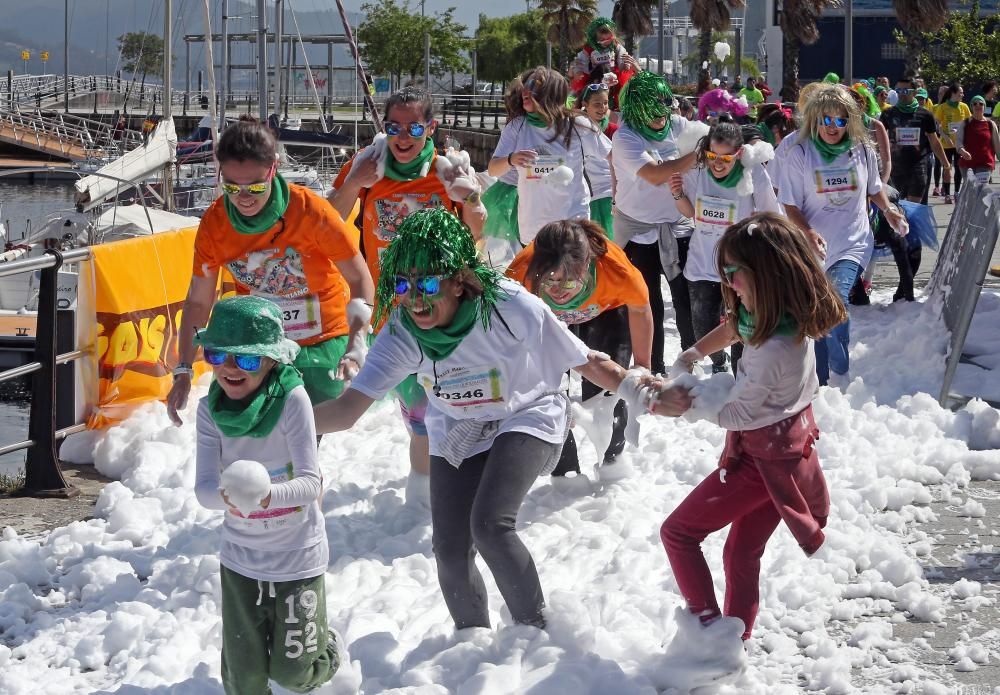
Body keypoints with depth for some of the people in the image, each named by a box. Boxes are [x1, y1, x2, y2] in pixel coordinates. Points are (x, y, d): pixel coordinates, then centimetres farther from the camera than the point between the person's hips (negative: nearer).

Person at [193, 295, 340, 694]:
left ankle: (324, 646, 39)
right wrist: (228, 496, -40)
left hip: (297, 557, -3)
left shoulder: (292, 399, -21)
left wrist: (267, 495, -43)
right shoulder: (210, 409, -9)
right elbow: (204, 487, -16)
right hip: (241, 557, 3)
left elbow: (310, 482, -23)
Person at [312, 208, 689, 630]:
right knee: (450, 551, -4)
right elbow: (347, 410, -26)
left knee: (490, 525, -25)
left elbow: (586, 362, -17)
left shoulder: (510, 307, -31)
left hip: (526, 418, -4)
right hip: (457, 433, 4)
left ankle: (535, 630, -4)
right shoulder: (401, 331, -21)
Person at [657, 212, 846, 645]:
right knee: (743, 552, 19)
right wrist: (687, 360, 2)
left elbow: (734, 414, -20)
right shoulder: (794, 315, -8)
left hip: (763, 458, -8)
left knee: (677, 533, 5)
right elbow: (732, 328, 12)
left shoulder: (774, 350, -33)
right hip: (790, 447, 8)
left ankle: (706, 623, 4)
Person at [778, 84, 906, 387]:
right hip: (814, 247, 1)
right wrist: (809, 232, -23)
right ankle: (820, 381, 26)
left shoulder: (862, 152, 0)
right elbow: (790, 207, -7)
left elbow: (874, 190, 19)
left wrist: (888, 209, 2)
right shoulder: (800, 155, -6)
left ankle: (840, 374, -11)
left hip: (853, 244, -1)